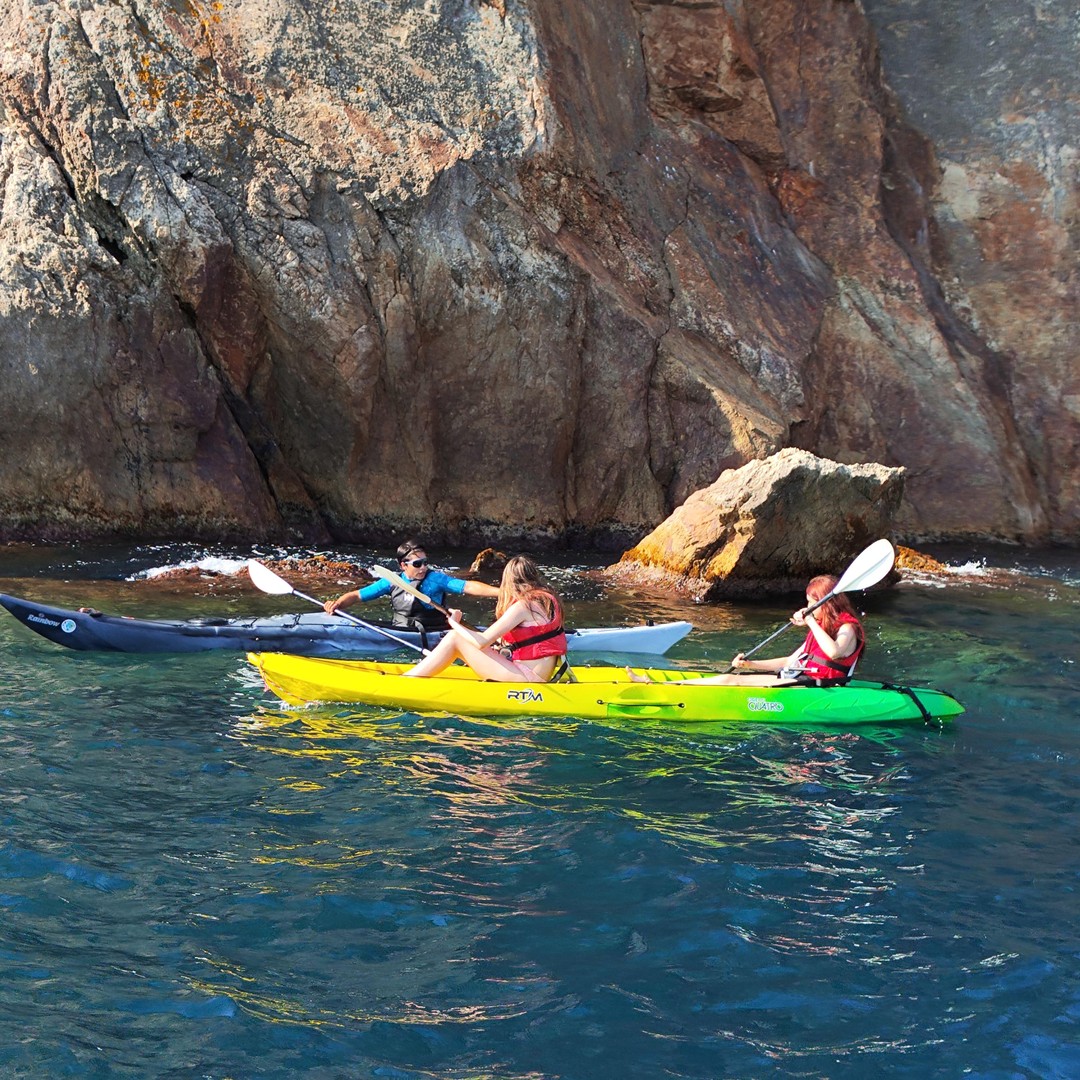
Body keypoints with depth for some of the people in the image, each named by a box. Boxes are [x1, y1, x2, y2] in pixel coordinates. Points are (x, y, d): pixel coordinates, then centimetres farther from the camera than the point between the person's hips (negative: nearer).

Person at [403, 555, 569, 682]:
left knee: (454, 639, -7)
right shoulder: (547, 598, 12)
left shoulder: (523, 605, -14)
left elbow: (481, 641, -15)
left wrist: (455, 624, 1)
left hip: (529, 679, -9)